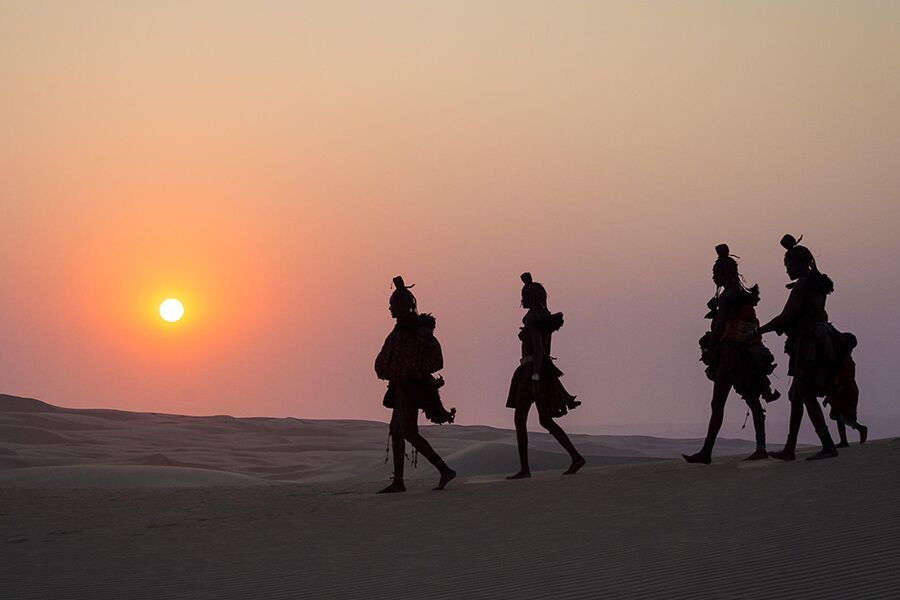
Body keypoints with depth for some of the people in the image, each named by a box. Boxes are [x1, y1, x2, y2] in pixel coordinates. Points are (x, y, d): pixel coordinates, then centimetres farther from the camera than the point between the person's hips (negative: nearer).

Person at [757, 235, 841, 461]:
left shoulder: (802, 286, -12)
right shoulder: (817, 284, 16)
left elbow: (786, 316, -16)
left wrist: (759, 331, -7)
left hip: (807, 344, -10)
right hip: (819, 344, 10)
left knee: (806, 396, -11)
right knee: (796, 396, 12)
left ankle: (828, 446, -17)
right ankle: (789, 449, 14)